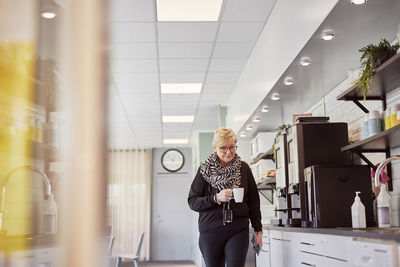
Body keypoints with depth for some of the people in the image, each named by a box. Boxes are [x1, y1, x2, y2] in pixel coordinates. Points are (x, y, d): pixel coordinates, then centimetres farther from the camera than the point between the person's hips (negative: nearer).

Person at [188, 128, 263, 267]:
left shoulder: (243, 168, 5)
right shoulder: (205, 170, 1)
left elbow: (253, 201, 12)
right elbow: (192, 202, -1)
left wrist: (258, 230, 11)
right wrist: (216, 198, -16)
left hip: (238, 231, 0)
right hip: (210, 231, 0)